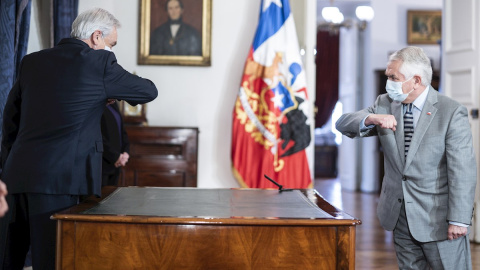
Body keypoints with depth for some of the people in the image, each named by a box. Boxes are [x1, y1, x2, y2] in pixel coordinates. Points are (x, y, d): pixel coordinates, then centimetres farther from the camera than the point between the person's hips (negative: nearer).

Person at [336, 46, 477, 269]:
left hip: (438, 218, -5)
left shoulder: (452, 112, -12)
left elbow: (463, 170, -15)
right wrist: (371, 118, -21)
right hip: (400, 217, 5)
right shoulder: (385, 104, 5)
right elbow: (342, 124, 1)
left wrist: (458, 220, -18)